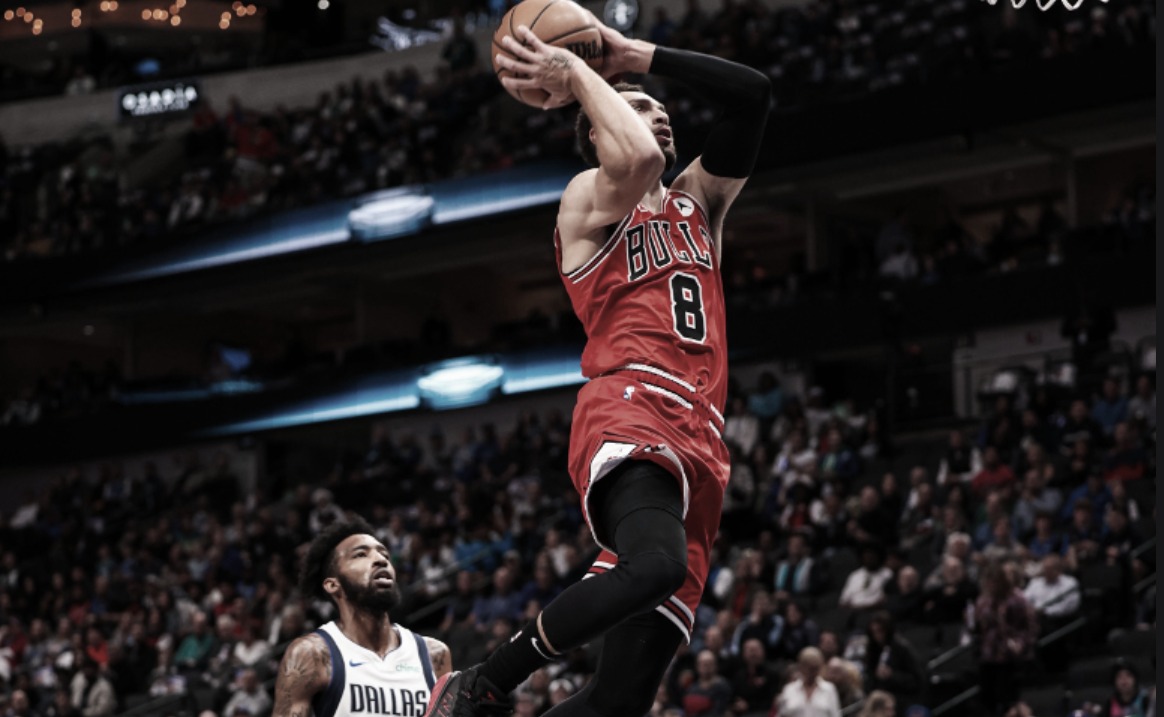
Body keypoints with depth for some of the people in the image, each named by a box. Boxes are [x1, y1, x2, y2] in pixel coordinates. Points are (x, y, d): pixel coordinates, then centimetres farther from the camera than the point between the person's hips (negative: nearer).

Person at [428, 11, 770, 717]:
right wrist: (577, 75, 1)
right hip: (630, 411, -6)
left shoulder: (697, 203, 30)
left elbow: (753, 94, 21)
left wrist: (631, 53, 18)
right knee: (655, 563, -37)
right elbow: (640, 161, -14)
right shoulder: (591, 197, 11)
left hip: (698, 441, 6)